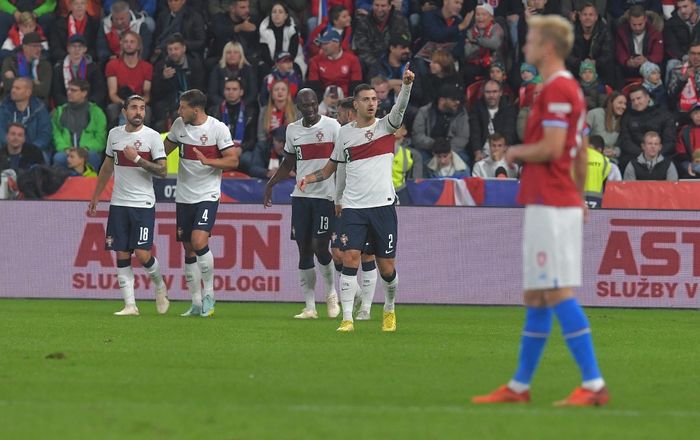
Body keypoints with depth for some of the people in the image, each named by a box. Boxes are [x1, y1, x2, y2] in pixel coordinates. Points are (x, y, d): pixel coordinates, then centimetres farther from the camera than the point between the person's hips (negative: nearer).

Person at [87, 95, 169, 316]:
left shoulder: (152, 136, -5)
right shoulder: (114, 134, 8)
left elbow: (162, 171, -8)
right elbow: (107, 167, 20)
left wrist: (138, 159, -19)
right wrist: (95, 198, 21)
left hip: (143, 204, -4)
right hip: (118, 203, 4)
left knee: (143, 254, -10)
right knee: (122, 255, 0)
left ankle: (160, 286, 19)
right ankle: (130, 305, 3)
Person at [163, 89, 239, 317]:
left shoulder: (218, 128, -10)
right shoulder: (179, 125, 4)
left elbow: (233, 161, -11)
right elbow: (165, 148, 21)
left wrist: (207, 161, -24)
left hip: (208, 195, -5)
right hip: (184, 195, 6)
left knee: (199, 241, -22)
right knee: (189, 250, 7)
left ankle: (209, 292, -5)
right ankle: (196, 303, 15)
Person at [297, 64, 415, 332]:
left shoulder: (385, 126, 4)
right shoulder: (345, 132, 10)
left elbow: (400, 108, -17)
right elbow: (332, 166, 20)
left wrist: (407, 84, -36)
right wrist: (310, 178, 2)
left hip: (383, 204, -1)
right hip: (353, 207, 1)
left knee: (387, 267, 2)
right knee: (350, 258, -13)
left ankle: (390, 308, 29)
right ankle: (347, 318, -12)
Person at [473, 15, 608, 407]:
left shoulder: (557, 89, -14)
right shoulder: (570, 88, 17)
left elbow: (551, 147, -23)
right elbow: (581, 155, 21)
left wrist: (517, 151, -5)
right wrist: (579, 200, 25)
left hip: (550, 205, -10)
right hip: (563, 204, 10)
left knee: (558, 294, -12)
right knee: (536, 298, 13)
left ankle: (594, 384, -14)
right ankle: (519, 387, 18)